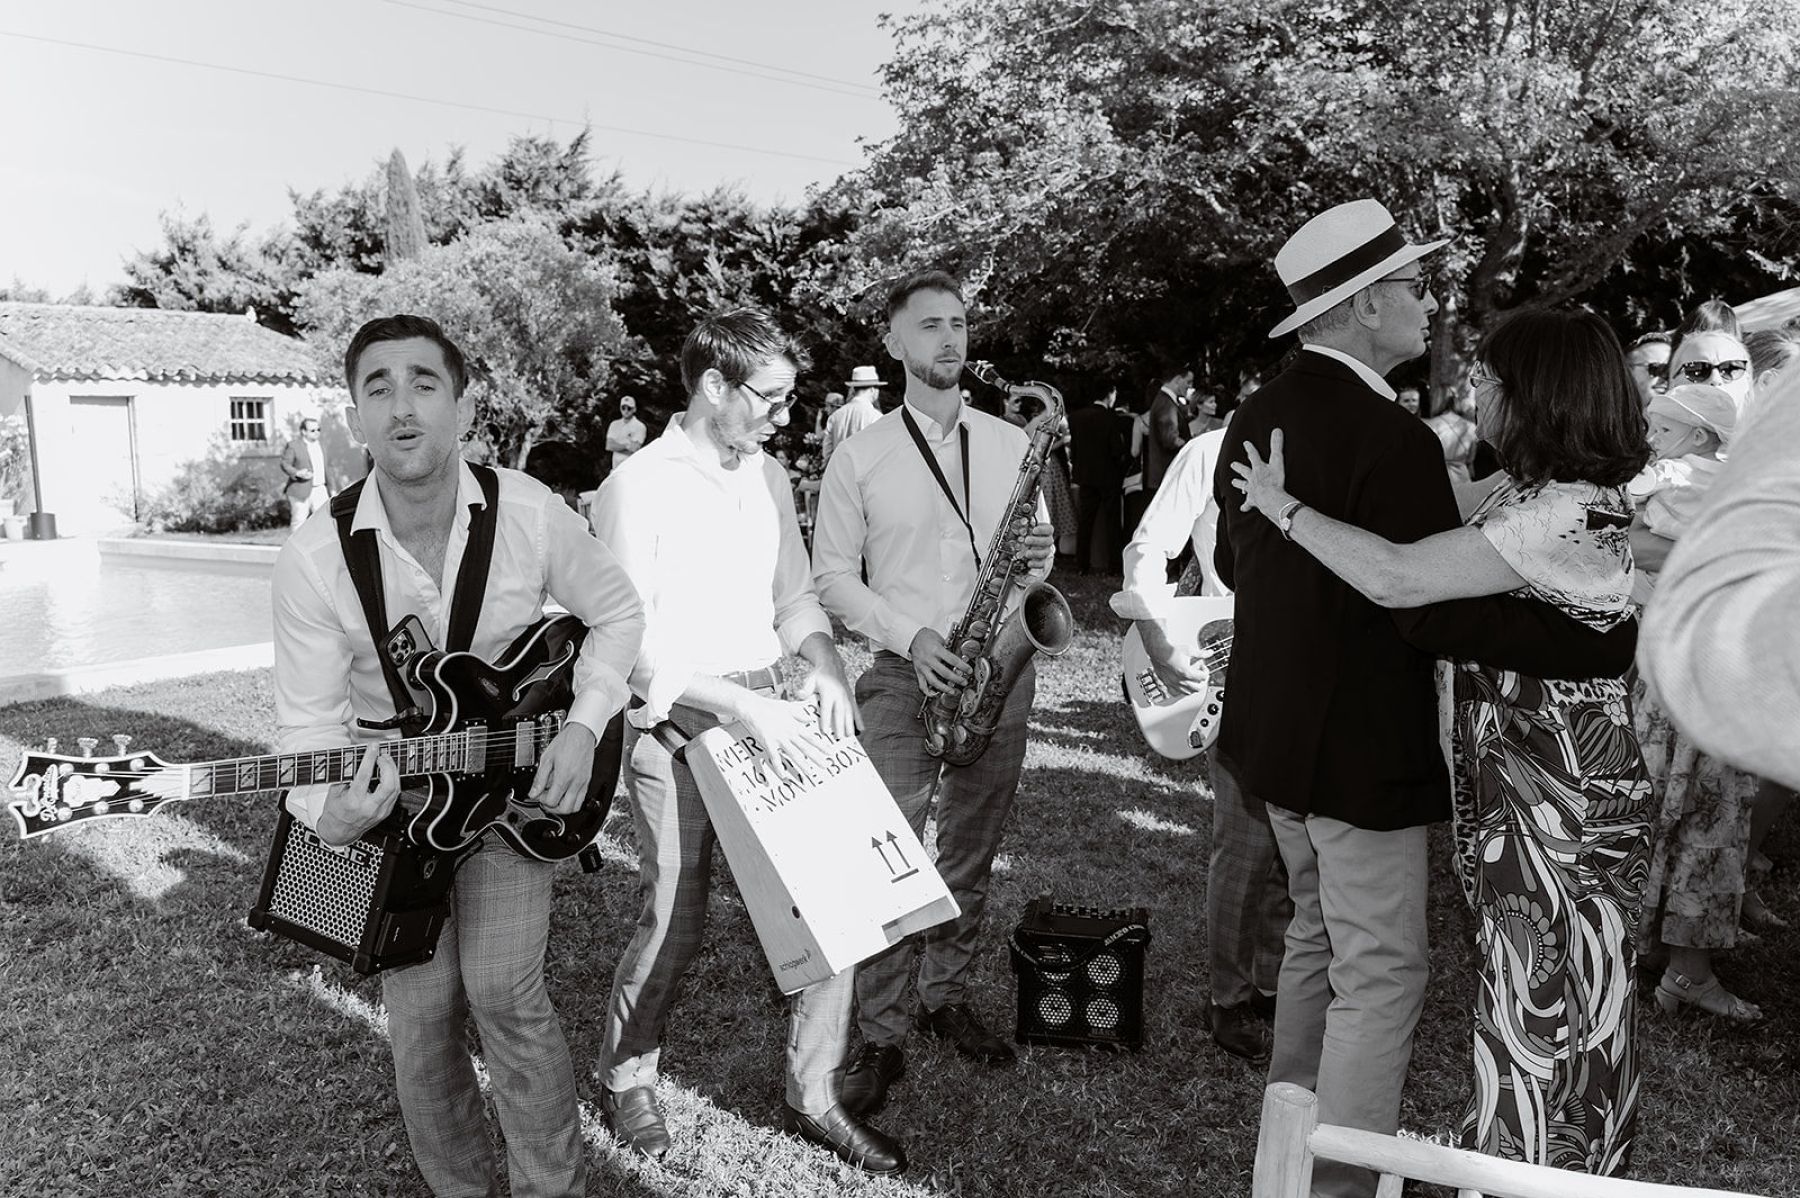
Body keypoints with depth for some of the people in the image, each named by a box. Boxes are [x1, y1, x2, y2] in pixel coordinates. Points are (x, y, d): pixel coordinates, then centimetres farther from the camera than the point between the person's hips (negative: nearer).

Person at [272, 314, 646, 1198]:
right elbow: (310, 721, -13)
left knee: (503, 989, -11)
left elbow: (615, 612, 0)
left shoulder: (530, 515, -16)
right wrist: (330, 815, -33)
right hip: (388, 793, 1)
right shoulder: (314, 559, -17)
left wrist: (583, 726, -12)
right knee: (420, 1013, 2)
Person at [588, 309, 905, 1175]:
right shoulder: (637, 489, -11)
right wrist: (744, 705, -24)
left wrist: (821, 663, -5)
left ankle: (813, 1095, 18)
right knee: (675, 926, 2)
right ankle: (626, 1078, 30)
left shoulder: (769, 478, 9)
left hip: (771, 716, 6)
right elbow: (627, 646, -16)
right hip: (677, 724, -6)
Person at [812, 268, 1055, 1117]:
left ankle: (946, 997, 29)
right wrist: (909, 636, -15)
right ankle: (880, 1037, 7)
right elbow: (833, 577, -1)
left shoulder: (1011, 445, 9)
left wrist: (1039, 560, -8)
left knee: (971, 853, 11)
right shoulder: (860, 457, 0)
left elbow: (1038, 544, 17)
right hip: (903, 675, -3)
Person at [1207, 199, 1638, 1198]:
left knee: (1316, 933, 24)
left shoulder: (1257, 416, 4)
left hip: (1276, 730, 9)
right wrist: (1621, 642, -23)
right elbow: (1444, 616, -27)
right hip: (1362, 748, -9)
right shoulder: (1391, 437, -22)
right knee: (1380, 977, 4)